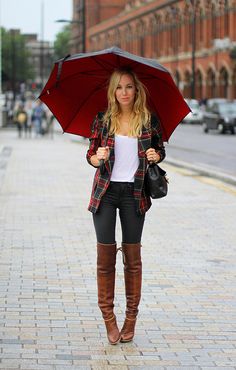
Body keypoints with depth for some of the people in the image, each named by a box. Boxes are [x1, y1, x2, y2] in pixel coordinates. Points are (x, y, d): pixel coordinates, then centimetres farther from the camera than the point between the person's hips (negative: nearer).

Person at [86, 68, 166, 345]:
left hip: (134, 193, 0)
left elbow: (160, 150, 13)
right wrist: (98, 157, -18)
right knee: (105, 256, -1)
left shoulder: (149, 120, 0)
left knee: (132, 256, 5)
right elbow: (90, 154, 5)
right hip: (106, 191, 0)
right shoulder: (102, 120, 0)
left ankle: (131, 317, 15)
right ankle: (108, 317, 9)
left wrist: (156, 155, -9)